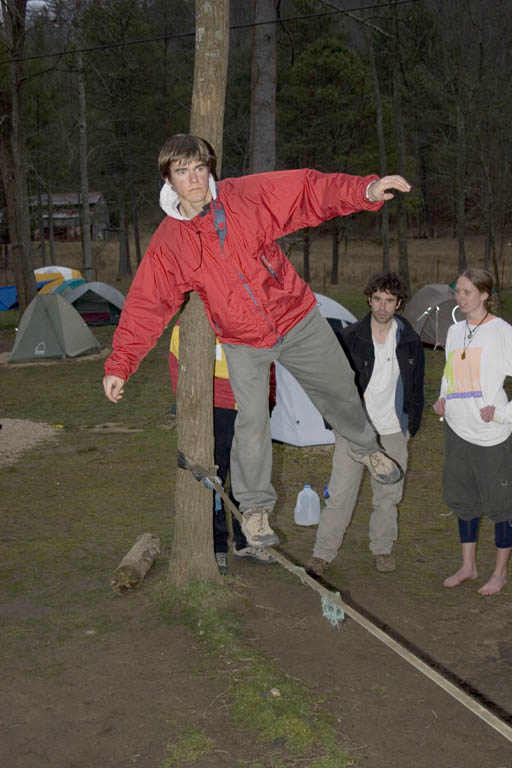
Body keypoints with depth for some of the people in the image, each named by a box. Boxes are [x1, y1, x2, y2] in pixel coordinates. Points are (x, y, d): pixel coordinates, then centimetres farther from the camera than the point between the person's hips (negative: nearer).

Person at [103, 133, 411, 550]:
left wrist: (366, 191, -30)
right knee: (252, 419, -10)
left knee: (339, 388, 15)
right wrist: (119, 364, -12)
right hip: (244, 343, -1)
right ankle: (254, 507, 12)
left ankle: (365, 446, 46)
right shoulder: (168, 243, -10)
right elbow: (145, 305, -8)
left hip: (298, 318, 1)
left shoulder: (247, 196, -12)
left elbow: (310, 189, -15)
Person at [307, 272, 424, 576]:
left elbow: (416, 385, 12)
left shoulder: (410, 341, 2)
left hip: (393, 431, 2)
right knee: (340, 494, -3)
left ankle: (383, 549, 29)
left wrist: (412, 423, 10)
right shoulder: (350, 337, -6)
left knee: (388, 494, 12)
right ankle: (323, 554, 7)